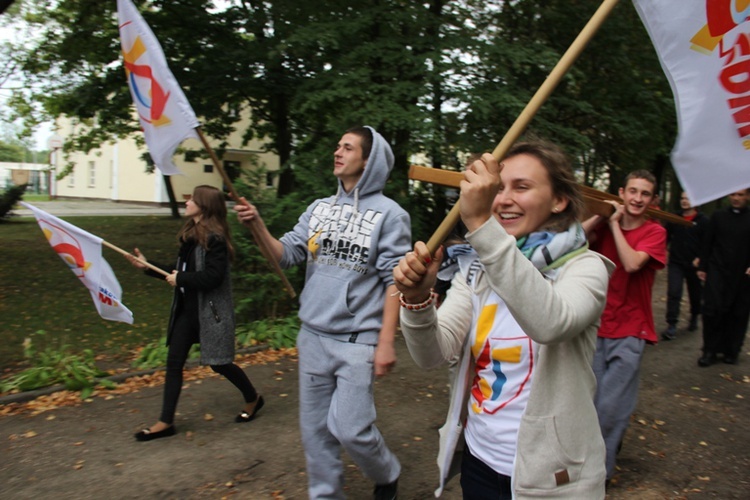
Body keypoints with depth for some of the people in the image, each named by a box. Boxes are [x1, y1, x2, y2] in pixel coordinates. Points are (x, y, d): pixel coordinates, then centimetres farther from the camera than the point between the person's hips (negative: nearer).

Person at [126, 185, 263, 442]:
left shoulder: (214, 239, -18)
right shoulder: (190, 235, 9)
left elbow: (213, 277, -26)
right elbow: (181, 272, 15)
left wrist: (180, 279, -16)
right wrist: (148, 266, 12)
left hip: (210, 311, -8)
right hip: (187, 309, 9)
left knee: (218, 363, 5)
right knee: (174, 362, 8)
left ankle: (253, 398, 30)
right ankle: (166, 422, 18)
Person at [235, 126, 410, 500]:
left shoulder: (389, 214, -5)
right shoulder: (319, 208, 10)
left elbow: (395, 281, -8)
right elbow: (286, 255, 6)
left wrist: (386, 342, -13)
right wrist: (258, 226, -12)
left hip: (357, 340, -5)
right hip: (313, 337, 6)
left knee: (348, 427, -6)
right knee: (314, 428, 12)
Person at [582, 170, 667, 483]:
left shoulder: (654, 232, -5)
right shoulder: (604, 226, 5)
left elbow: (631, 263, -23)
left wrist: (614, 225, -14)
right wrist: (601, 216, -15)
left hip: (629, 331, -3)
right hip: (597, 326, 4)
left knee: (611, 407, -5)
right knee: (591, 401, 12)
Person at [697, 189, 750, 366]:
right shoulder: (718, 216, 7)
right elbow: (708, 243, 8)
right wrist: (702, 267, 5)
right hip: (718, 271, 0)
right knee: (712, 310, -6)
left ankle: (731, 351, 18)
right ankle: (710, 350, 5)